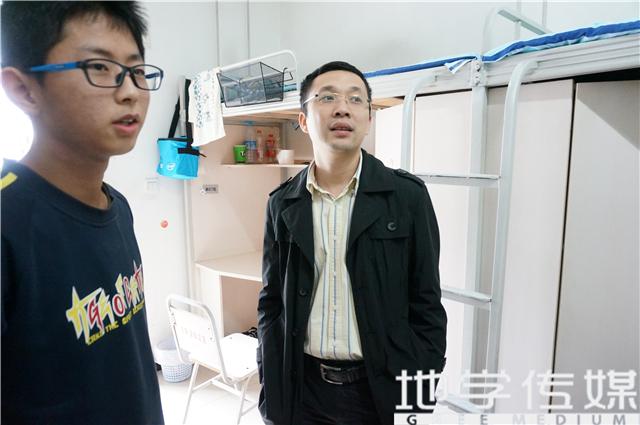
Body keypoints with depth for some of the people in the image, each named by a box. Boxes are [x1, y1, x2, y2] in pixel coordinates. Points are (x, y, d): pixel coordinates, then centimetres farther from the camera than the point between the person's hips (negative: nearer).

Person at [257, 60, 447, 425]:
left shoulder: (408, 196, -9)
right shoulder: (282, 203, -2)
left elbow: (426, 307, -5)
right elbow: (272, 304, 3)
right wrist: (272, 395, 3)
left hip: (382, 390, -1)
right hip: (302, 390, 2)